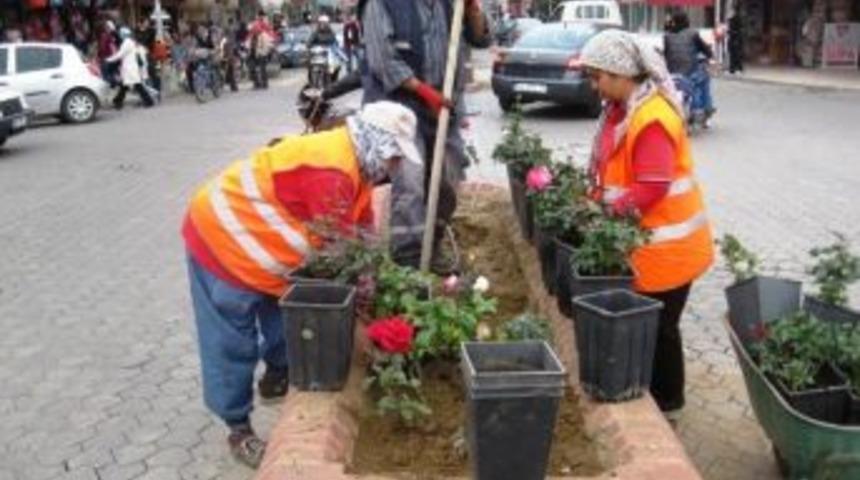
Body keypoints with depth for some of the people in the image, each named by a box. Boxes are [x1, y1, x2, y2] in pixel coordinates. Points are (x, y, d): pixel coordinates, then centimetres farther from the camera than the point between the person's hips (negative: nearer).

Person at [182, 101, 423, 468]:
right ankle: (239, 430, 13)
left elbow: (361, 235, 7)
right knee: (232, 344, 0)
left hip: (253, 241, 10)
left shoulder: (352, 165, 2)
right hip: (222, 242, -10)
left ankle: (277, 379, 44)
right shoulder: (330, 172, -31)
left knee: (287, 318, 21)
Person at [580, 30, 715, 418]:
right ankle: (652, 391, 33)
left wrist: (604, 211, -21)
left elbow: (651, 187, -27)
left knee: (659, 325, 5)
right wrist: (597, 200, 0)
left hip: (665, 245, -9)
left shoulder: (652, 118, -25)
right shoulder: (622, 108, 6)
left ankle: (666, 401, 22)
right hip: (644, 239, 9)